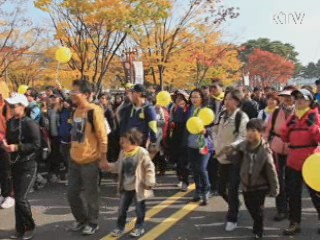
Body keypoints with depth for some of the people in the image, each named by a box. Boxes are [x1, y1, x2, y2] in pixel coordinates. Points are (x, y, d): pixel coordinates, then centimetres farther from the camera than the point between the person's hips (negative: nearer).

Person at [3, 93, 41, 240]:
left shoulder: (30, 123, -15)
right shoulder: (10, 122, 6)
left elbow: (37, 145, -18)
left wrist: (17, 147, -23)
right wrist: (5, 144, -3)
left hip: (28, 166, -7)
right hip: (15, 165, 7)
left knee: (21, 199, -9)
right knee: (17, 198, 12)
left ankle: (30, 226, 12)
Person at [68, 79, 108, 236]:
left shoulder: (94, 111, -16)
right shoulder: (76, 110, 7)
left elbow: (102, 136, -15)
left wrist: (103, 158, -14)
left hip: (90, 160, -7)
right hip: (74, 159, 7)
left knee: (90, 194, 6)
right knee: (72, 193, 13)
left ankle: (92, 223, 24)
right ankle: (81, 220, 33)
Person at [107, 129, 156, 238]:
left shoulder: (142, 153, -18)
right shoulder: (123, 153, 1)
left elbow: (149, 168, -15)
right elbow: (118, 167, 14)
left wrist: (149, 183, -18)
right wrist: (108, 166, 0)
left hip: (138, 188, -6)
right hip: (125, 188, 6)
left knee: (139, 209, 9)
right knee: (122, 209, 11)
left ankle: (139, 227, 26)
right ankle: (120, 227, 26)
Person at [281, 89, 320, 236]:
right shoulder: (292, 118, 10)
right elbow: (285, 138, 9)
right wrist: (288, 126, -5)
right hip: (293, 161, 6)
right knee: (293, 193, 9)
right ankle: (294, 223, 20)